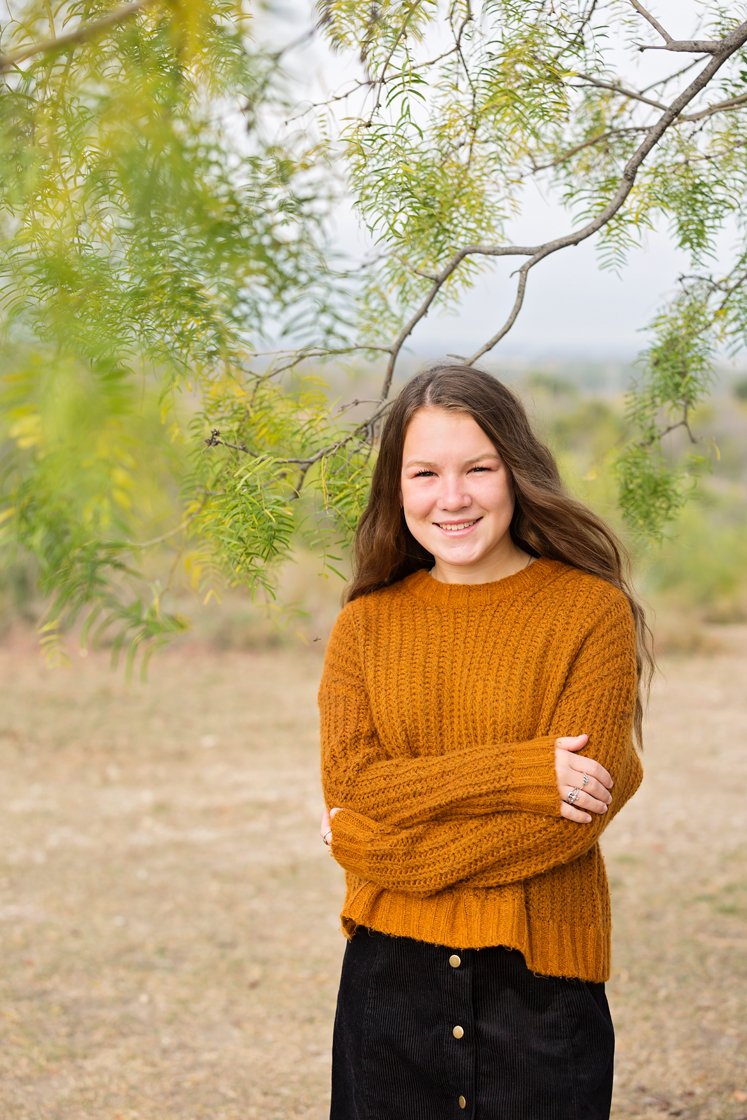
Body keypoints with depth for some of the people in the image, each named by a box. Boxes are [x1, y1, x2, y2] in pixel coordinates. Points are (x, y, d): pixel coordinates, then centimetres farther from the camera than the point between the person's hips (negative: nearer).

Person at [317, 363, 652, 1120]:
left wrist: (379, 850, -13)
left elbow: (577, 815, -14)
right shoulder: (367, 623, 4)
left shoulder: (591, 611, -7)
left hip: (539, 974, -2)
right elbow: (349, 783, -8)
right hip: (390, 972, 3)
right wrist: (518, 772, -19)